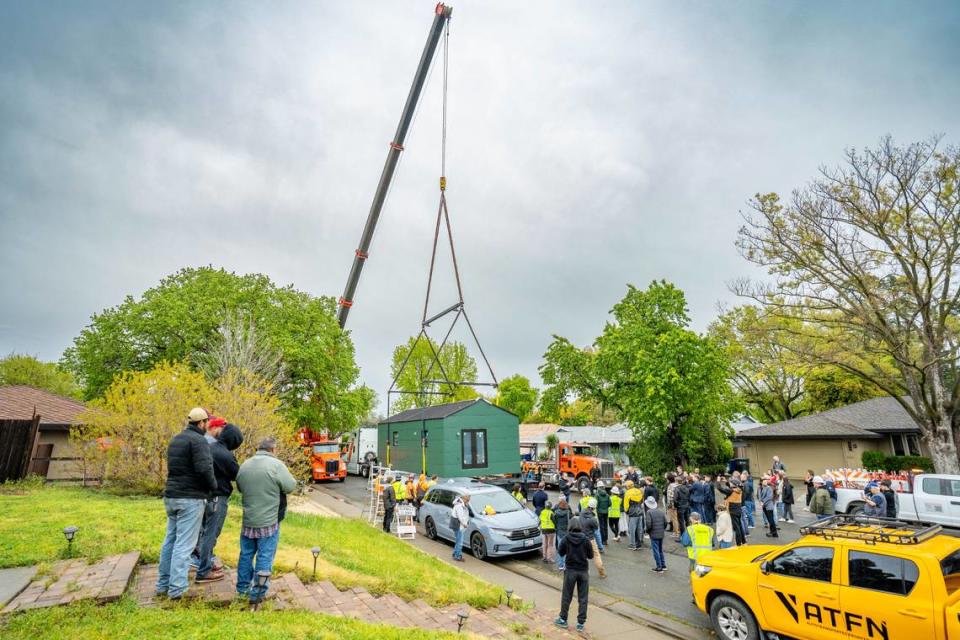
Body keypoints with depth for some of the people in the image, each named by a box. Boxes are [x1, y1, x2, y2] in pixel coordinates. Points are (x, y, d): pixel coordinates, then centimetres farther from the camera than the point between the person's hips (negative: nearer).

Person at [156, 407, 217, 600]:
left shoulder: (175, 439, 14)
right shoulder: (198, 440, -15)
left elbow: (175, 468, 17)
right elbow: (204, 468, -23)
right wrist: (213, 486, -7)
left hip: (171, 496, 9)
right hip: (190, 498, -9)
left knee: (170, 540, 16)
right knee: (184, 544, -3)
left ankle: (163, 584, 23)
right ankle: (176, 588, 0)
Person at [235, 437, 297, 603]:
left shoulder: (244, 465, 3)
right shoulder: (276, 465, -17)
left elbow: (239, 487, 16)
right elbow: (290, 486, -11)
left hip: (248, 520, 6)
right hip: (268, 521, -6)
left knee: (246, 554, 19)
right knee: (264, 557, 4)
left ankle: (242, 586, 31)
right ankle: (258, 592, 9)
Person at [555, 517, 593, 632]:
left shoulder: (566, 538, -11)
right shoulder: (585, 539, -11)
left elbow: (561, 552, 0)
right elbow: (590, 556, -3)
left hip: (570, 570, 0)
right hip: (583, 571, 0)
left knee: (566, 596, 13)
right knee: (583, 598, 11)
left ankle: (563, 619, 24)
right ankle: (581, 623, 15)